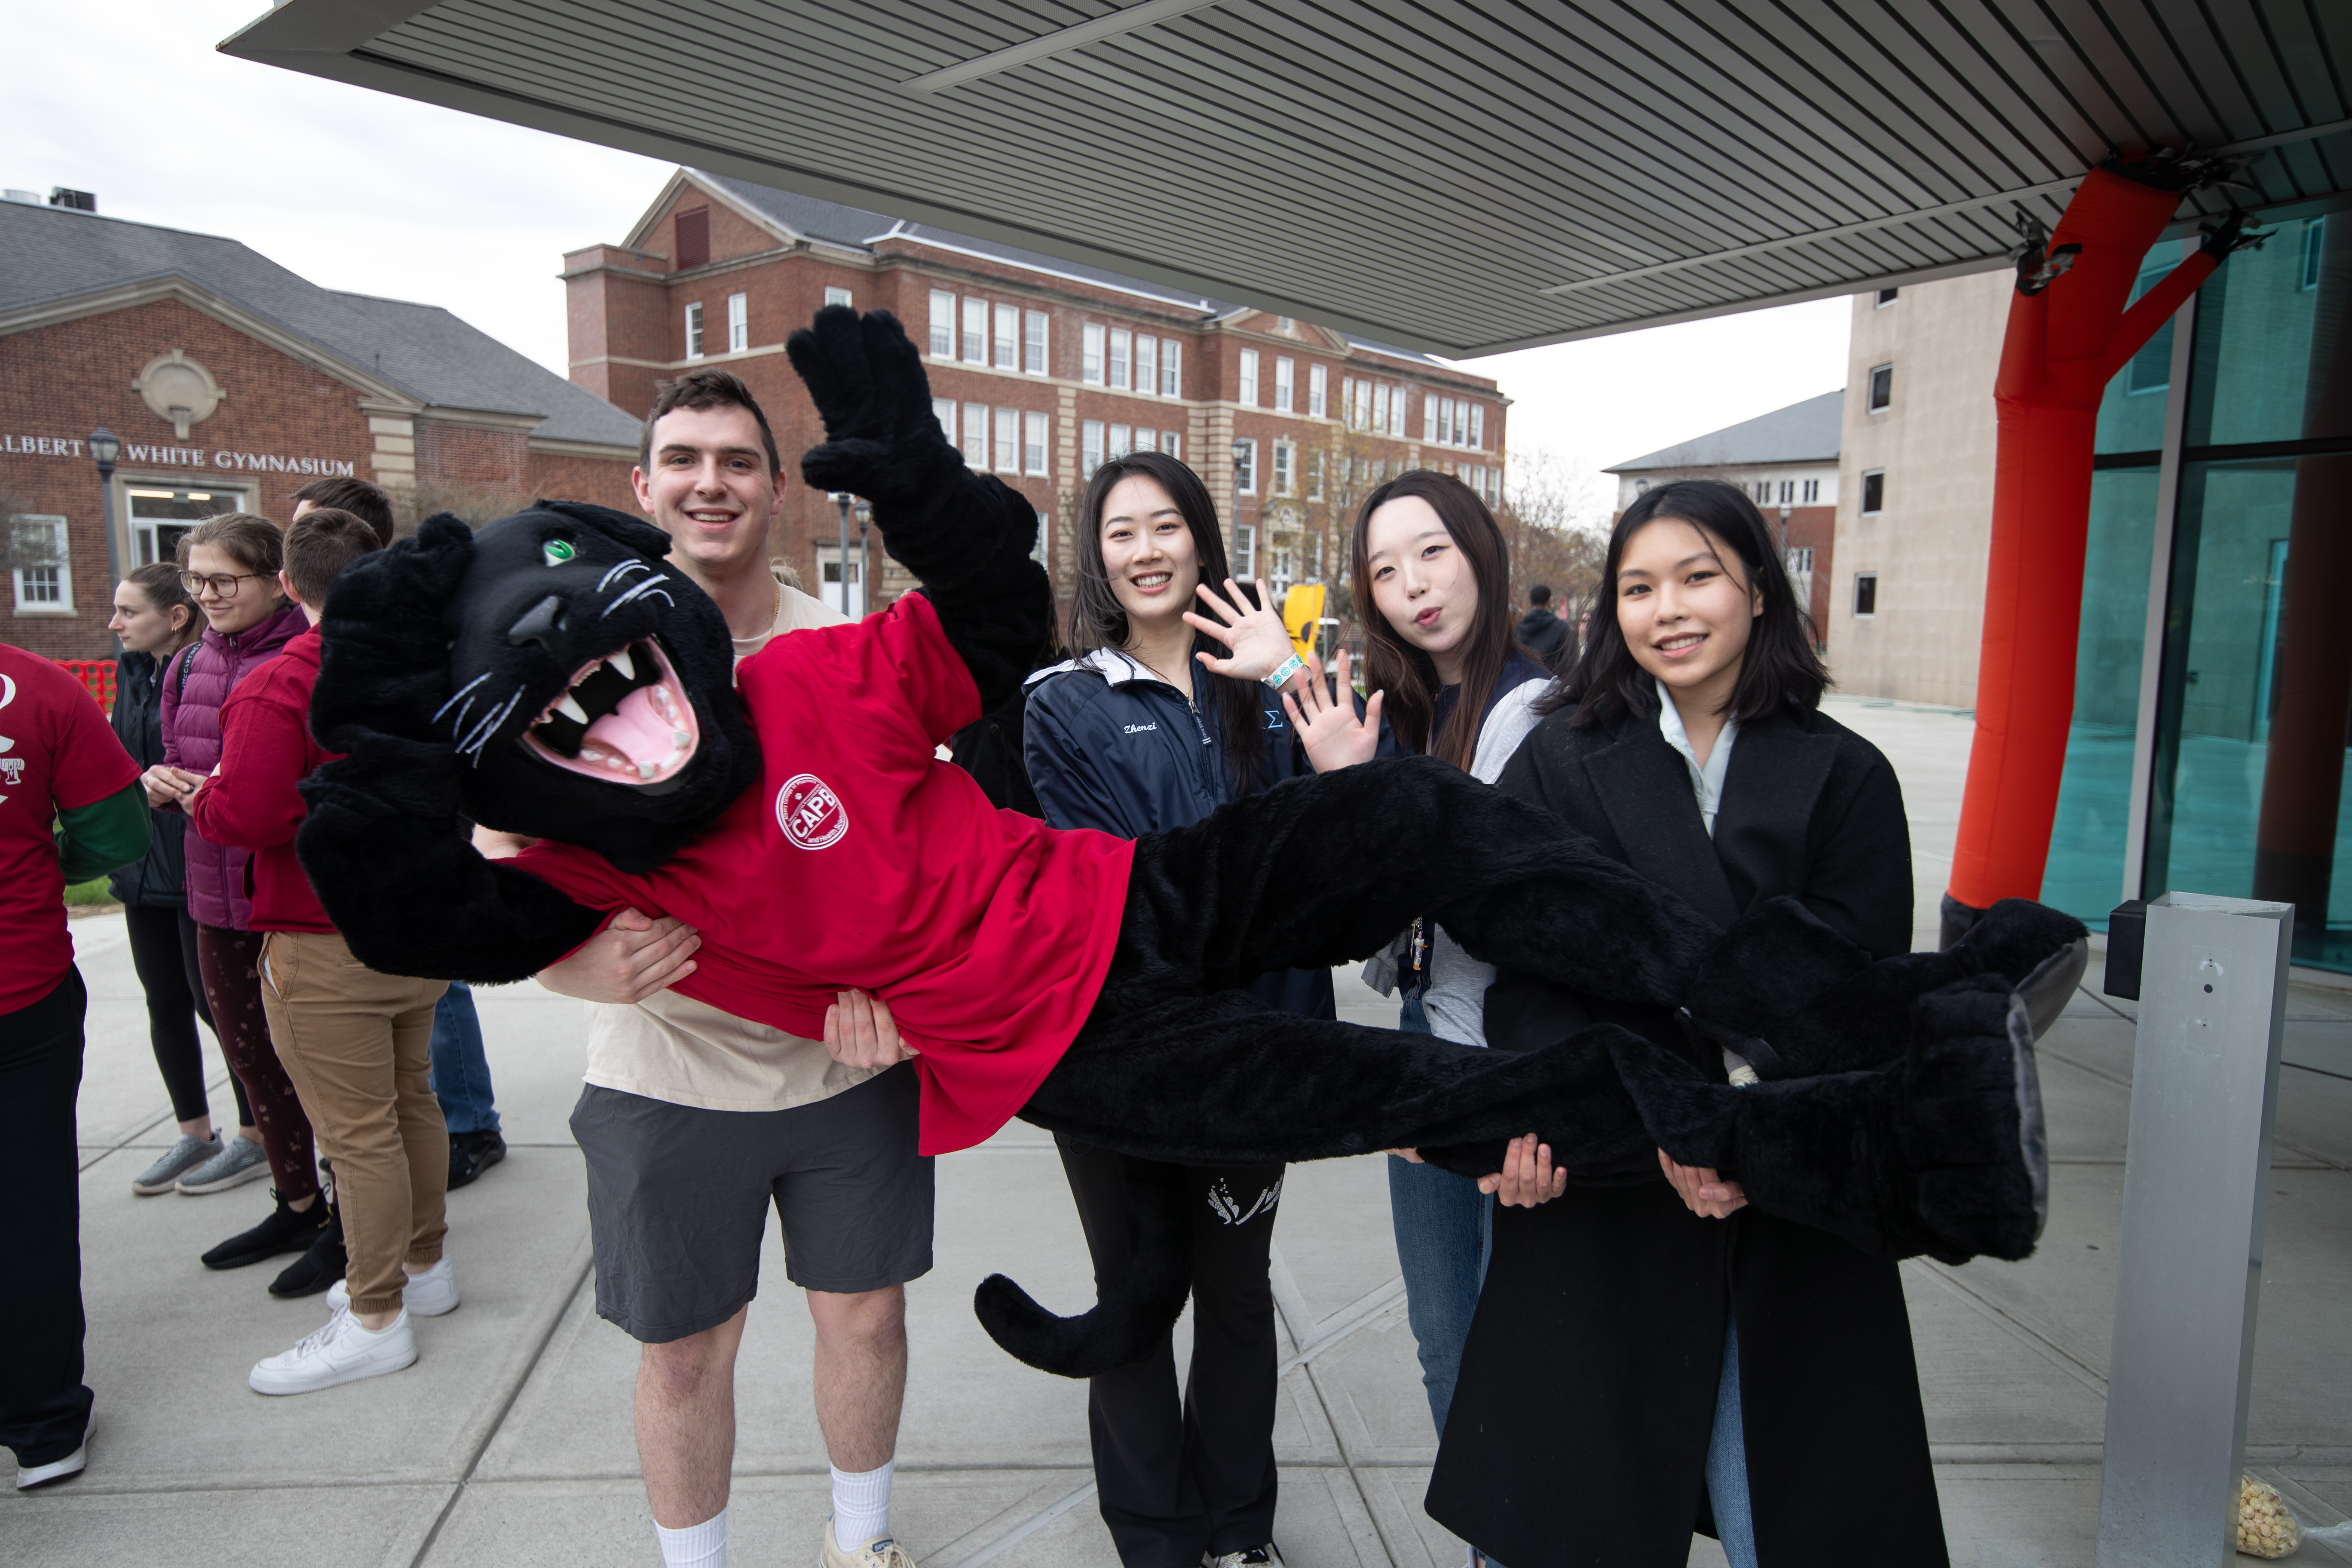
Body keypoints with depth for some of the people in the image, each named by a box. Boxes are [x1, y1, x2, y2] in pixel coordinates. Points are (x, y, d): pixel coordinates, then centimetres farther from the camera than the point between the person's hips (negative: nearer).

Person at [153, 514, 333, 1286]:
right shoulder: (193, 664, 10)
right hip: (220, 899, 8)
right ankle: (298, 1205, 39)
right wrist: (164, 783, -1)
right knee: (250, 1054, 20)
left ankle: (348, 1222, 21)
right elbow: (180, 758, 21)